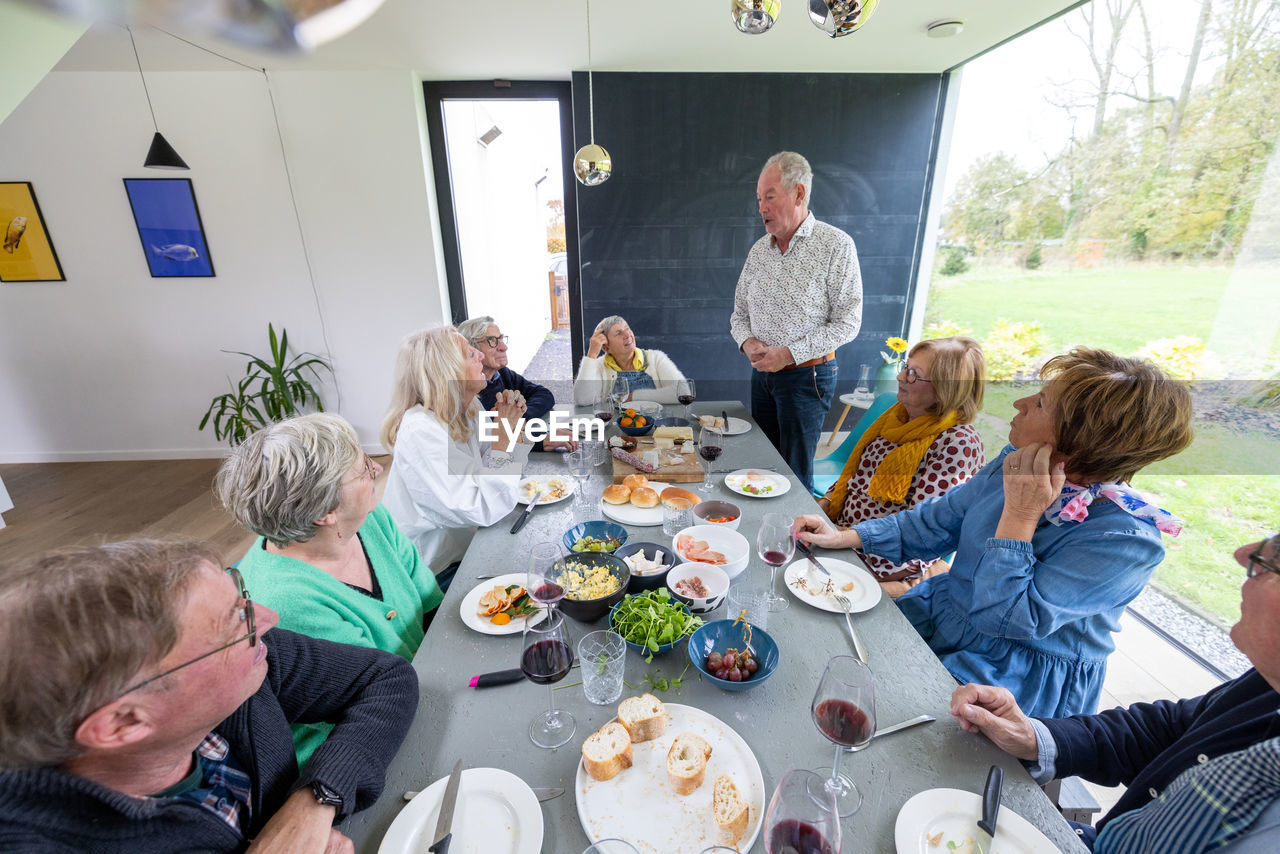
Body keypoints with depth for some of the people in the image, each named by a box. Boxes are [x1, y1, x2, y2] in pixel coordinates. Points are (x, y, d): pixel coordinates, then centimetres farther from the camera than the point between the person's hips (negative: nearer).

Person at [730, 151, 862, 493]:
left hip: (806, 377, -5)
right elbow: (739, 313, 14)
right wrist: (747, 342, -9)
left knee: (795, 476, 1)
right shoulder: (759, 250, 7)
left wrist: (788, 354, -19)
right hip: (762, 375, 5)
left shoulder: (836, 245, -9)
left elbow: (847, 322, -12)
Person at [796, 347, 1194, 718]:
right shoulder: (1017, 461, -6)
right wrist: (846, 536, -4)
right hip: (939, 615, 6)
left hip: (1018, 679, -6)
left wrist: (1019, 516, -30)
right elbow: (937, 522, 3)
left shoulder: (1125, 541, -25)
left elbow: (1005, 619, -28)